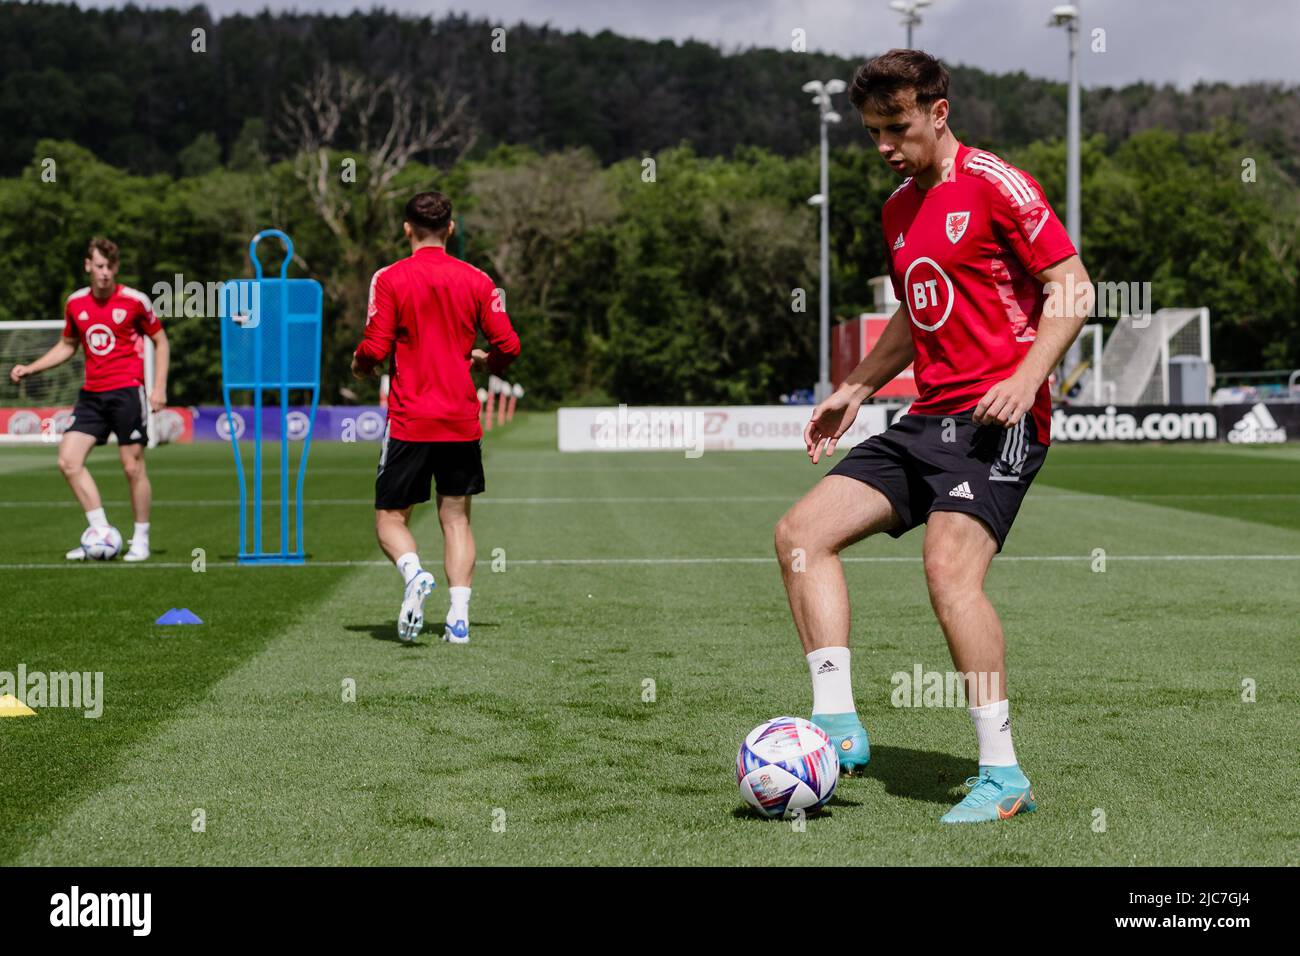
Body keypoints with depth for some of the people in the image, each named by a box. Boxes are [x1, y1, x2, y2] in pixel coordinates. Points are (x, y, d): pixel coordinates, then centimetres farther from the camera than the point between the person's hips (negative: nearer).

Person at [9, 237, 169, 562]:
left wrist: (159, 387, -4)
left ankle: (141, 540, 11)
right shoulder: (75, 303, 7)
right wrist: (29, 369, 13)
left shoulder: (135, 300, -5)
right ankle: (102, 535, 1)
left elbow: (160, 341, 5)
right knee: (68, 460, -6)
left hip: (127, 391, -5)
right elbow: (67, 345, 23)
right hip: (91, 394, 5)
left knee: (133, 467, -4)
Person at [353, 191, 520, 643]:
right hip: (463, 420, 2)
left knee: (390, 517, 7)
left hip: (409, 420, -2)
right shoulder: (477, 280, 3)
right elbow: (508, 346, 0)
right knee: (456, 517, 10)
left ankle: (414, 573, -23)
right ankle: (459, 614, -4)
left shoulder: (389, 278, -5)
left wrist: (360, 366, 12)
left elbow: (376, 349, -11)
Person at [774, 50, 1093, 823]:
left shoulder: (994, 185, -7)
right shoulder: (899, 208, 18)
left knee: (951, 571, -24)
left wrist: (1025, 379, -20)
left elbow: (1074, 288, -10)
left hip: (995, 419, -9)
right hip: (928, 418, 9)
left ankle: (1003, 775, -16)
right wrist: (856, 389, 23)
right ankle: (840, 727, -2)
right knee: (801, 533, 0)